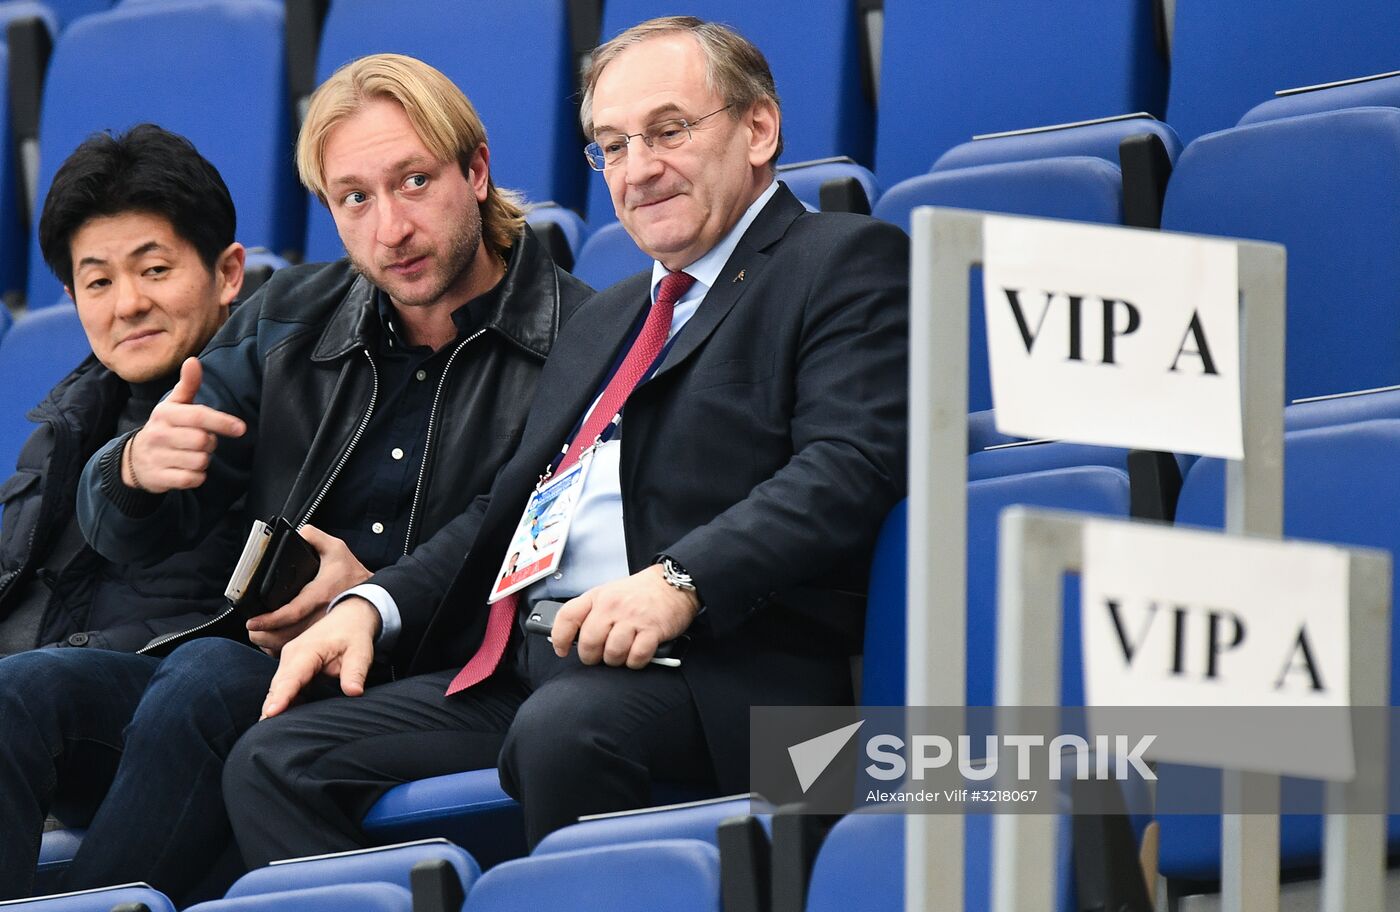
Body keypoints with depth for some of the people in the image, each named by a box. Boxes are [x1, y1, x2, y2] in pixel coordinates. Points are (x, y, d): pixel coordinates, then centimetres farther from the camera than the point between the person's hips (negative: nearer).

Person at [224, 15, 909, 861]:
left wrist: (680, 582, -25)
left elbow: (849, 466, -11)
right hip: (521, 665, 8)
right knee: (274, 760, -11)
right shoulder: (606, 321, 32)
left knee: (565, 726, -39)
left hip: (719, 670, -8)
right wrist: (371, 606, 11)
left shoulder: (846, 262, 5)